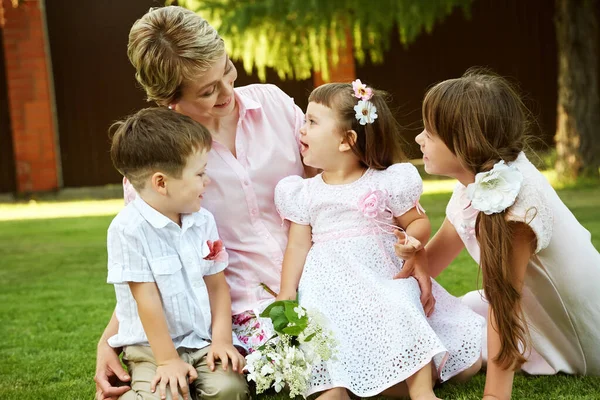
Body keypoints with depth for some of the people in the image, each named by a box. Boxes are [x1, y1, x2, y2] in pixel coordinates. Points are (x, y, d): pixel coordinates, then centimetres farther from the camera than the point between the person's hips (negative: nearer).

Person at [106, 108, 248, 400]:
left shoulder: (203, 221, 4)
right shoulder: (129, 229, -15)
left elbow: (217, 284, 9)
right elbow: (147, 299, -15)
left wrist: (221, 338, -2)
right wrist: (168, 360, -14)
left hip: (202, 342, 4)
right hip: (151, 347, -4)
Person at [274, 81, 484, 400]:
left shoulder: (387, 182, 1)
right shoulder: (304, 194, 8)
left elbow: (419, 222, 9)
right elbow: (298, 245, 8)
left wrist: (413, 239, -14)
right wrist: (286, 297, 1)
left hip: (387, 275, -1)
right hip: (335, 283, 1)